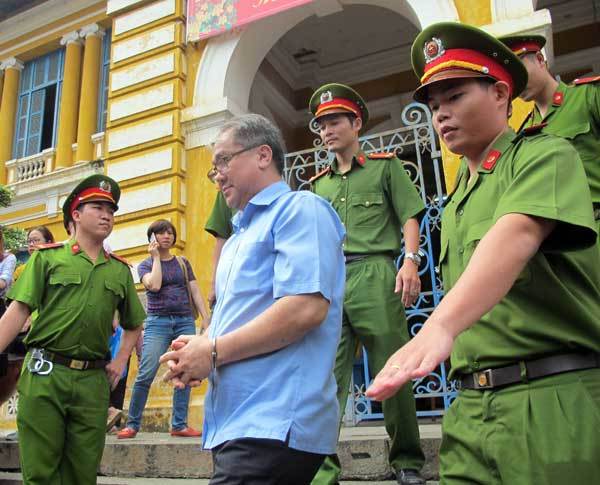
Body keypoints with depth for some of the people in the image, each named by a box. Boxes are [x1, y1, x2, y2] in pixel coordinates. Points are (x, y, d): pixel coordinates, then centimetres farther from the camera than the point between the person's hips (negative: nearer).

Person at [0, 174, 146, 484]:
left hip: (93, 380, 3)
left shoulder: (121, 270, 13)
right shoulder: (47, 256, 4)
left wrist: (120, 362, 10)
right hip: (45, 374, -3)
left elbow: (134, 325, 23)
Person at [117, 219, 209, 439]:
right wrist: (156, 257, -3)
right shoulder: (145, 265, 9)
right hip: (158, 321, -2)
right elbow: (154, 285, -13)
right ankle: (132, 425, 3)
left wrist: (207, 321, 2)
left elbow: (196, 293, 11)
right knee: (146, 374, -10)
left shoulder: (183, 263, 15)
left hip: (185, 321, 3)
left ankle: (179, 425, 7)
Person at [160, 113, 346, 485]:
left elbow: (306, 308, -20)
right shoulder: (238, 237, 22)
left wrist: (214, 351, -14)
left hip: (276, 424, -9)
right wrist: (199, 346, 3)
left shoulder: (300, 208, -6)